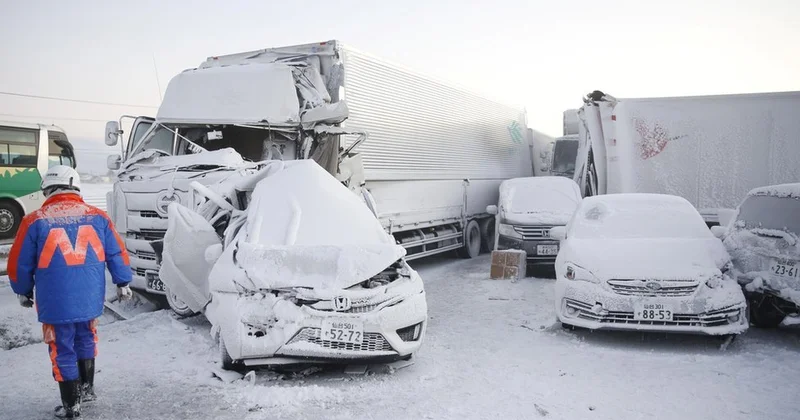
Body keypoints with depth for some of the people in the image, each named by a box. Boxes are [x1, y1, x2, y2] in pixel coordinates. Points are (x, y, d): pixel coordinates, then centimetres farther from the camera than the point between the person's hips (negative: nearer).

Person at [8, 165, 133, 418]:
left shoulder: (35, 221, -7)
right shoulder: (98, 217, 0)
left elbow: (19, 263, 1)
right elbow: (117, 254, 5)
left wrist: (23, 291, 17)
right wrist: (122, 283, 17)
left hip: (55, 302, -3)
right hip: (90, 298, 3)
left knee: (63, 351, 11)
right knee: (85, 341, 25)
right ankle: (86, 388, 38)